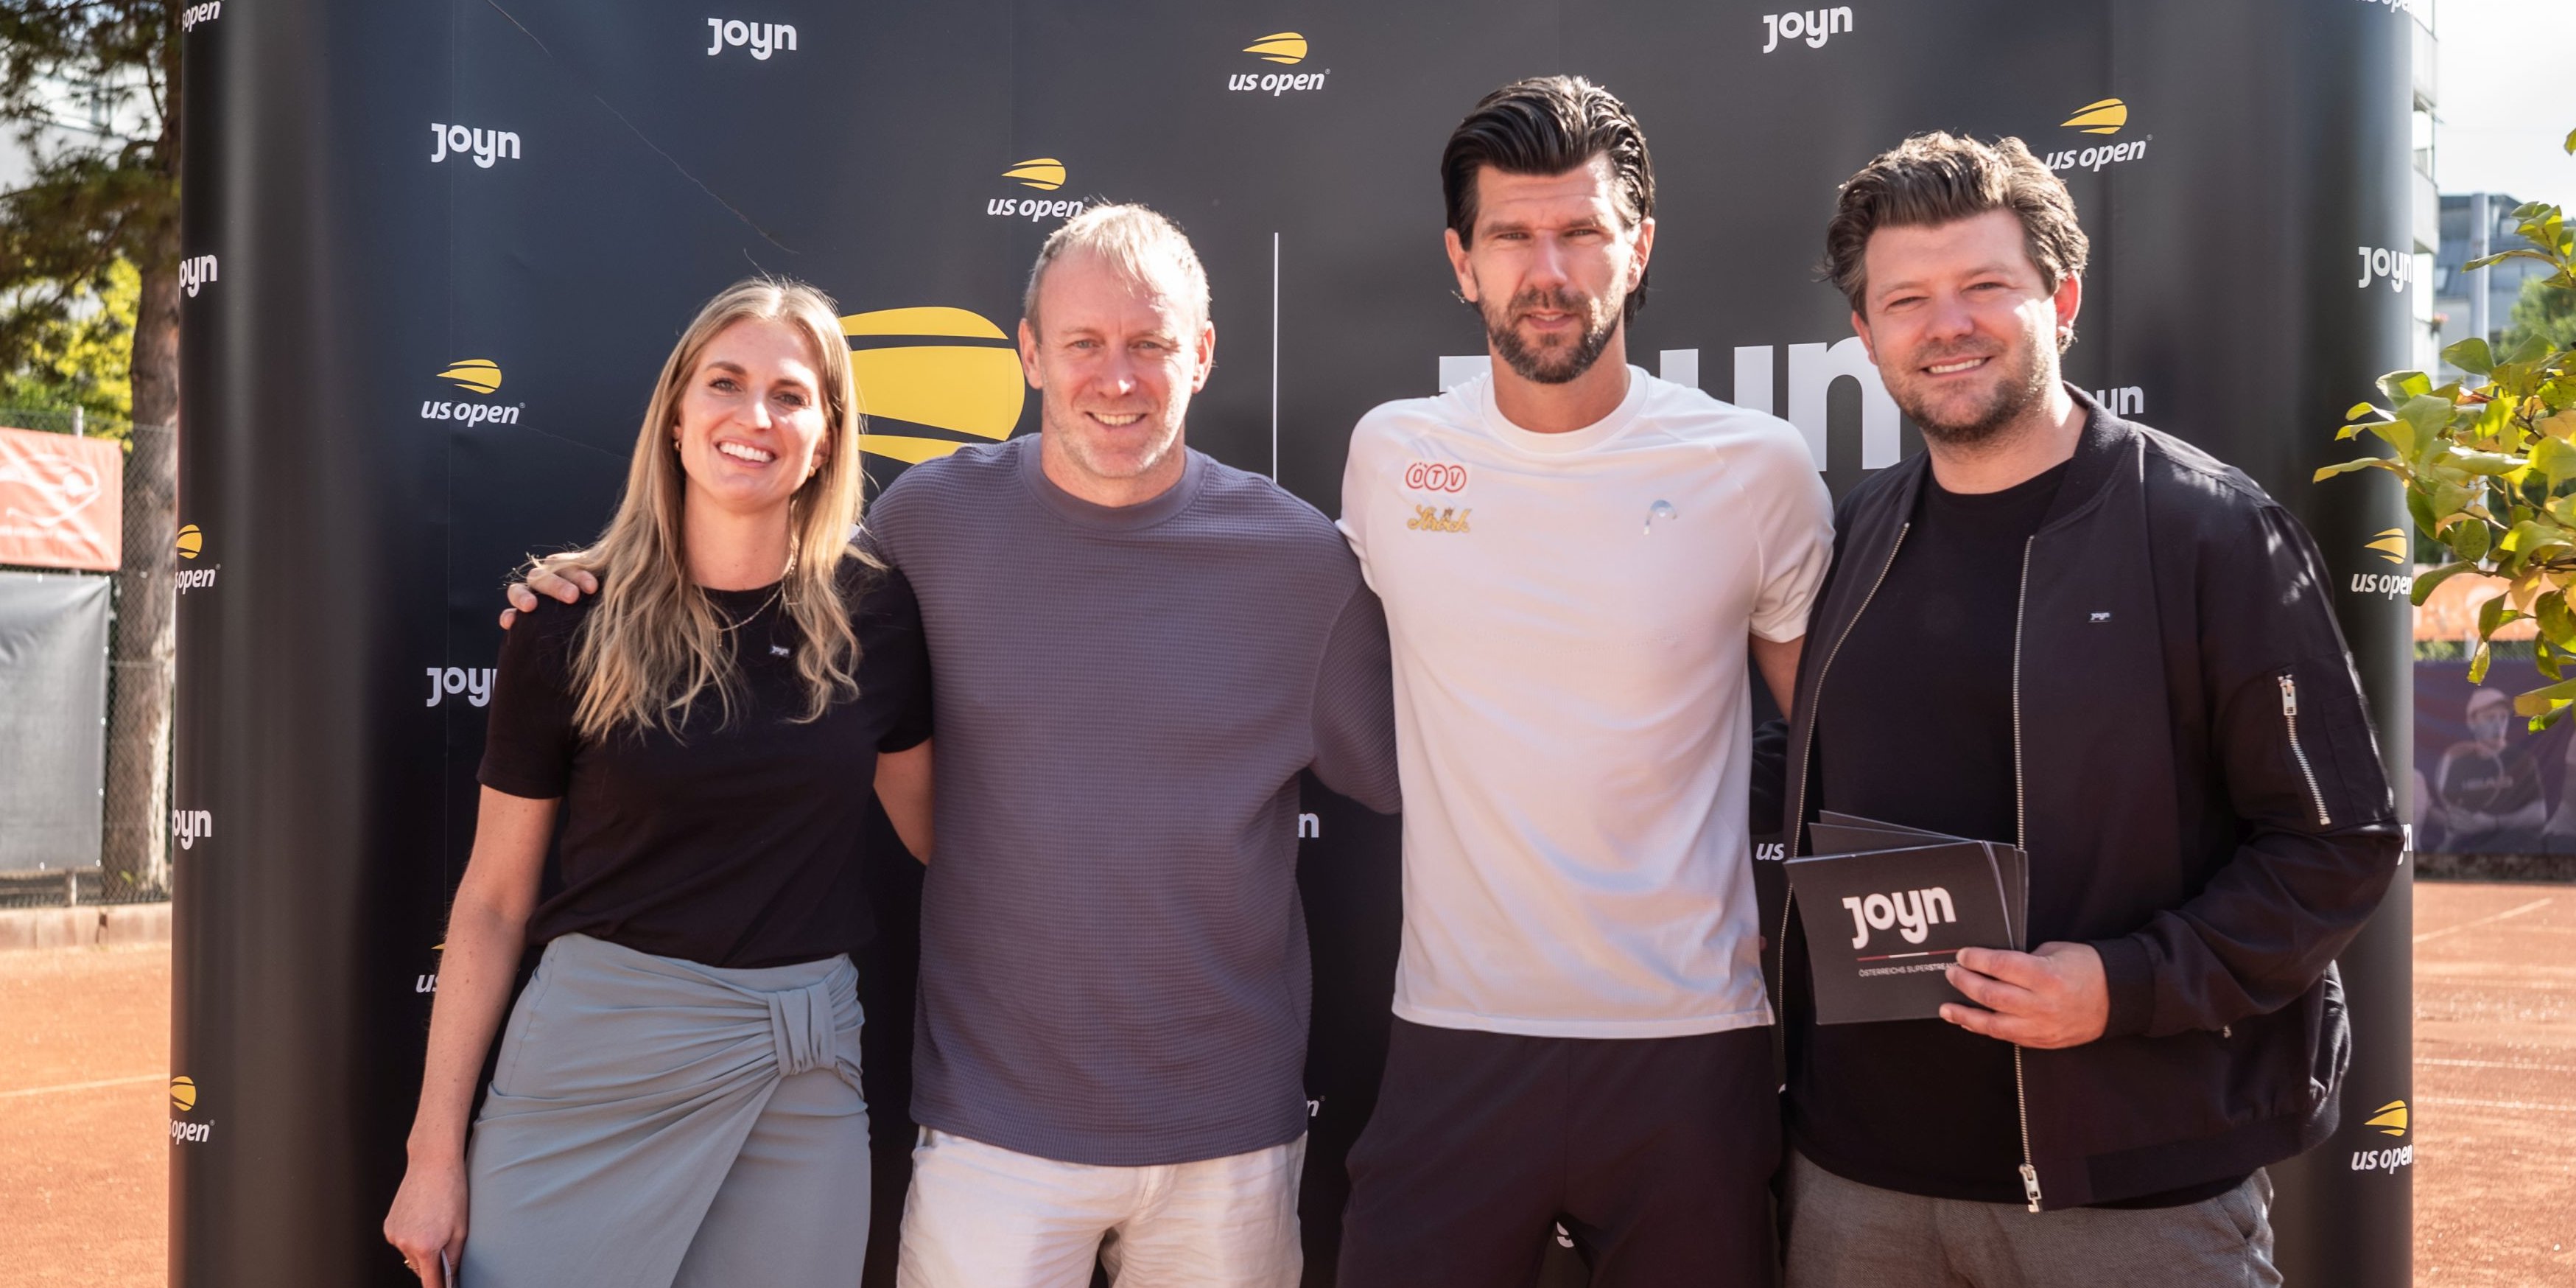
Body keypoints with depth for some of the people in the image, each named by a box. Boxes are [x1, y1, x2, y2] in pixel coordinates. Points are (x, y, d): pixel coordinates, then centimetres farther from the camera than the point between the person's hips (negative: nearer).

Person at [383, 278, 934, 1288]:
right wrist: (435, 1150, -1)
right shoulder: (572, 626, -5)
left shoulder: (873, 618, -1)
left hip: (807, 1074, 2)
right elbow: (493, 902, 0)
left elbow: (937, 828, 12)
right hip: (599, 1055, -1)